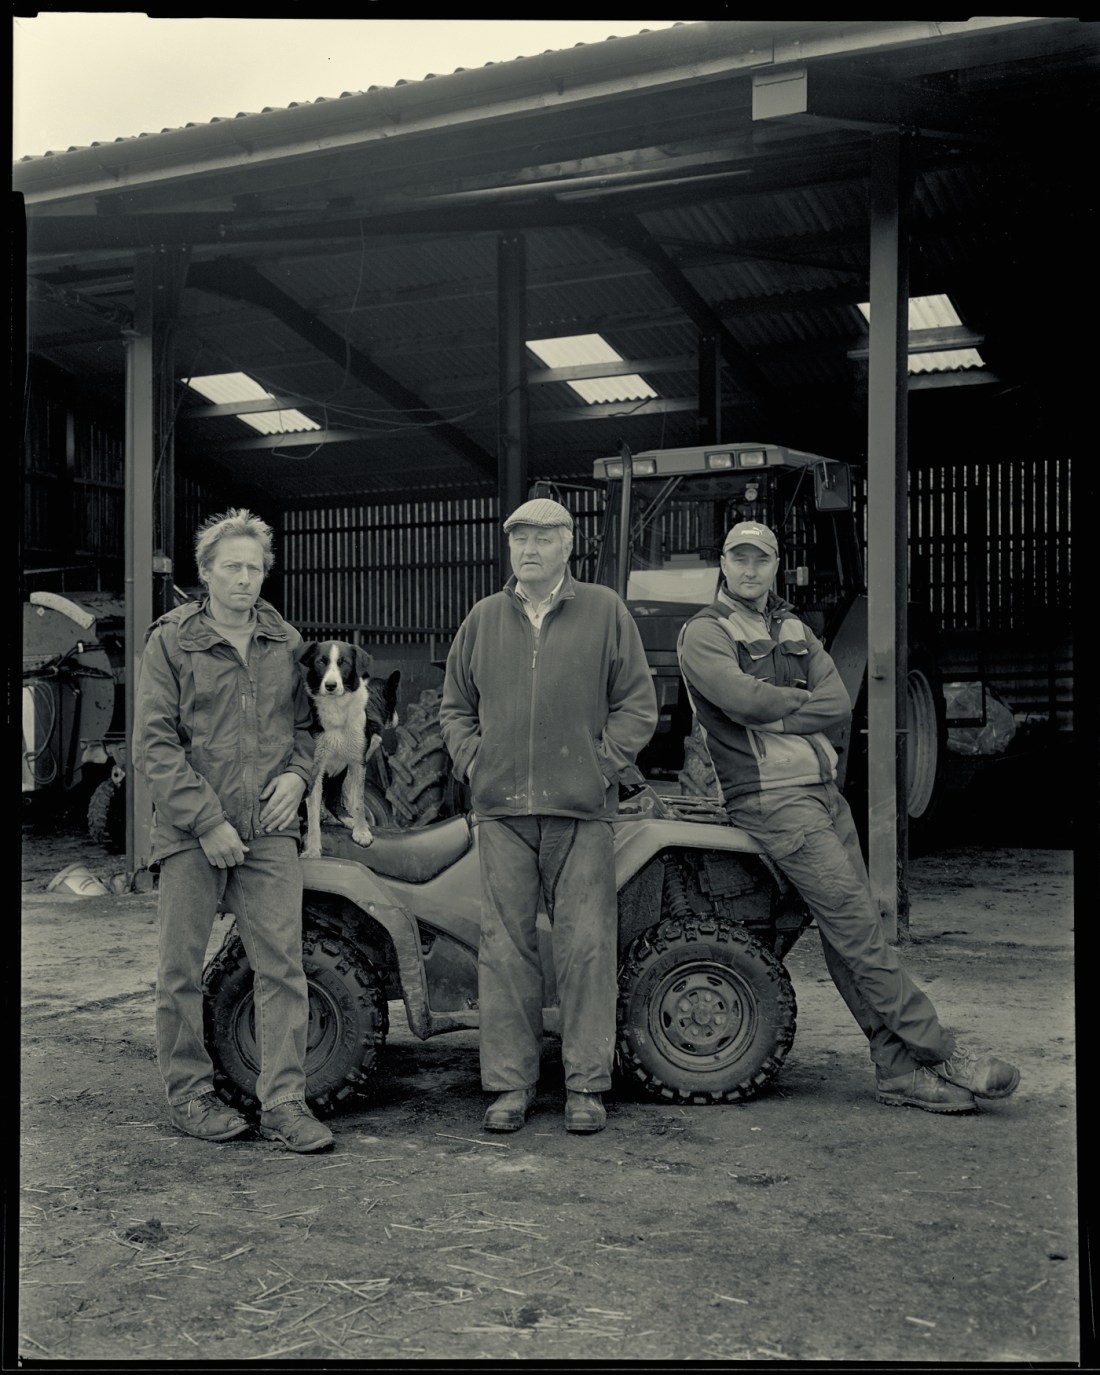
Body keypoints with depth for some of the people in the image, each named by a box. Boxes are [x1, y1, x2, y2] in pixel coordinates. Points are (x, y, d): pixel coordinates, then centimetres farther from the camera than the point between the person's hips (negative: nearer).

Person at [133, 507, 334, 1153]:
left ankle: (285, 1100, 6)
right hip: (190, 833, -2)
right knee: (182, 970, 5)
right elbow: (153, 743, -6)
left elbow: (306, 720, 22)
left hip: (269, 832, 3)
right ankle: (190, 1093, 21)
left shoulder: (286, 642, 11)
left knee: (283, 965, -1)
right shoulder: (170, 641, -1)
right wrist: (207, 821, -12)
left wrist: (296, 773, 1)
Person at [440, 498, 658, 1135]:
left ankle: (587, 1085, 9)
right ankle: (511, 1083, 12)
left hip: (581, 809, -2)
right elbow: (455, 705, 21)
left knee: (588, 945, -2)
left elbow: (638, 704, 6)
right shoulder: (484, 618, 14)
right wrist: (474, 763, 6)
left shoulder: (605, 612, 7)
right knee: (506, 946, 2)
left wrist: (604, 765, -4)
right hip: (502, 810, 2)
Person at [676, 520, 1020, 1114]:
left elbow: (839, 703, 3)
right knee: (855, 926, -10)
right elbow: (742, 699, -21)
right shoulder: (704, 633, -3)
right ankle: (940, 1053, -5)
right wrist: (800, 698, -4)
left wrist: (773, 716, -11)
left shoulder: (795, 630, 18)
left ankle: (897, 1068, 9)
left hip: (825, 788, 7)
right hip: (773, 799, -7)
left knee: (851, 931, 6)